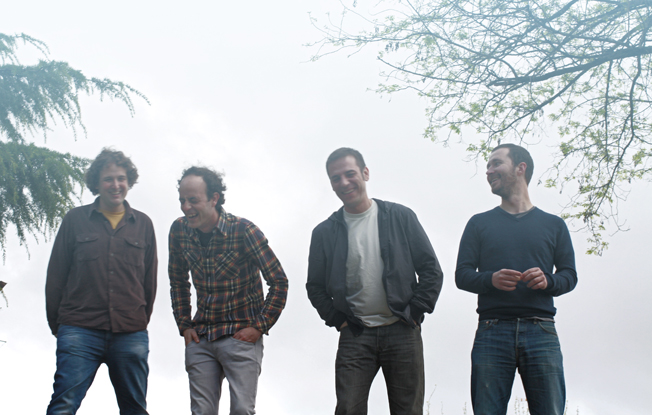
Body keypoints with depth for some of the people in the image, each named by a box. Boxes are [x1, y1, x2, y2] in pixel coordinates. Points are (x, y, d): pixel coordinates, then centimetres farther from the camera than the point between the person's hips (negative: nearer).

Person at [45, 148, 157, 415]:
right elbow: (56, 274, 11)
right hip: (80, 330, -2)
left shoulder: (143, 224, 13)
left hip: (131, 334, 2)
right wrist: (55, 323, 7)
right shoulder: (75, 219, 10)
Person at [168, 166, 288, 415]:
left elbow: (278, 281, -8)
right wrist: (184, 326, 9)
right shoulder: (179, 231, 1)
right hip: (200, 338, 4)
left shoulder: (243, 230, -13)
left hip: (241, 336, -4)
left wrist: (260, 326, -10)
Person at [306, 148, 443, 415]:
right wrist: (338, 320, 2)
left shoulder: (401, 217, 5)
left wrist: (415, 314, -2)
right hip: (354, 335, 1)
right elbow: (315, 286, 14)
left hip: (402, 332, 0)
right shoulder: (324, 232, 9)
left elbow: (431, 270, 5)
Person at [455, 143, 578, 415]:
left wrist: (548, 281, -9)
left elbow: (569, 275, 14)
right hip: (492, 331, 0)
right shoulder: (479, 224, 18)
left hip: (541, 331, 0)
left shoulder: (553, 224, 18)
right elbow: (462, 275, 10)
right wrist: (491, 280, -11)